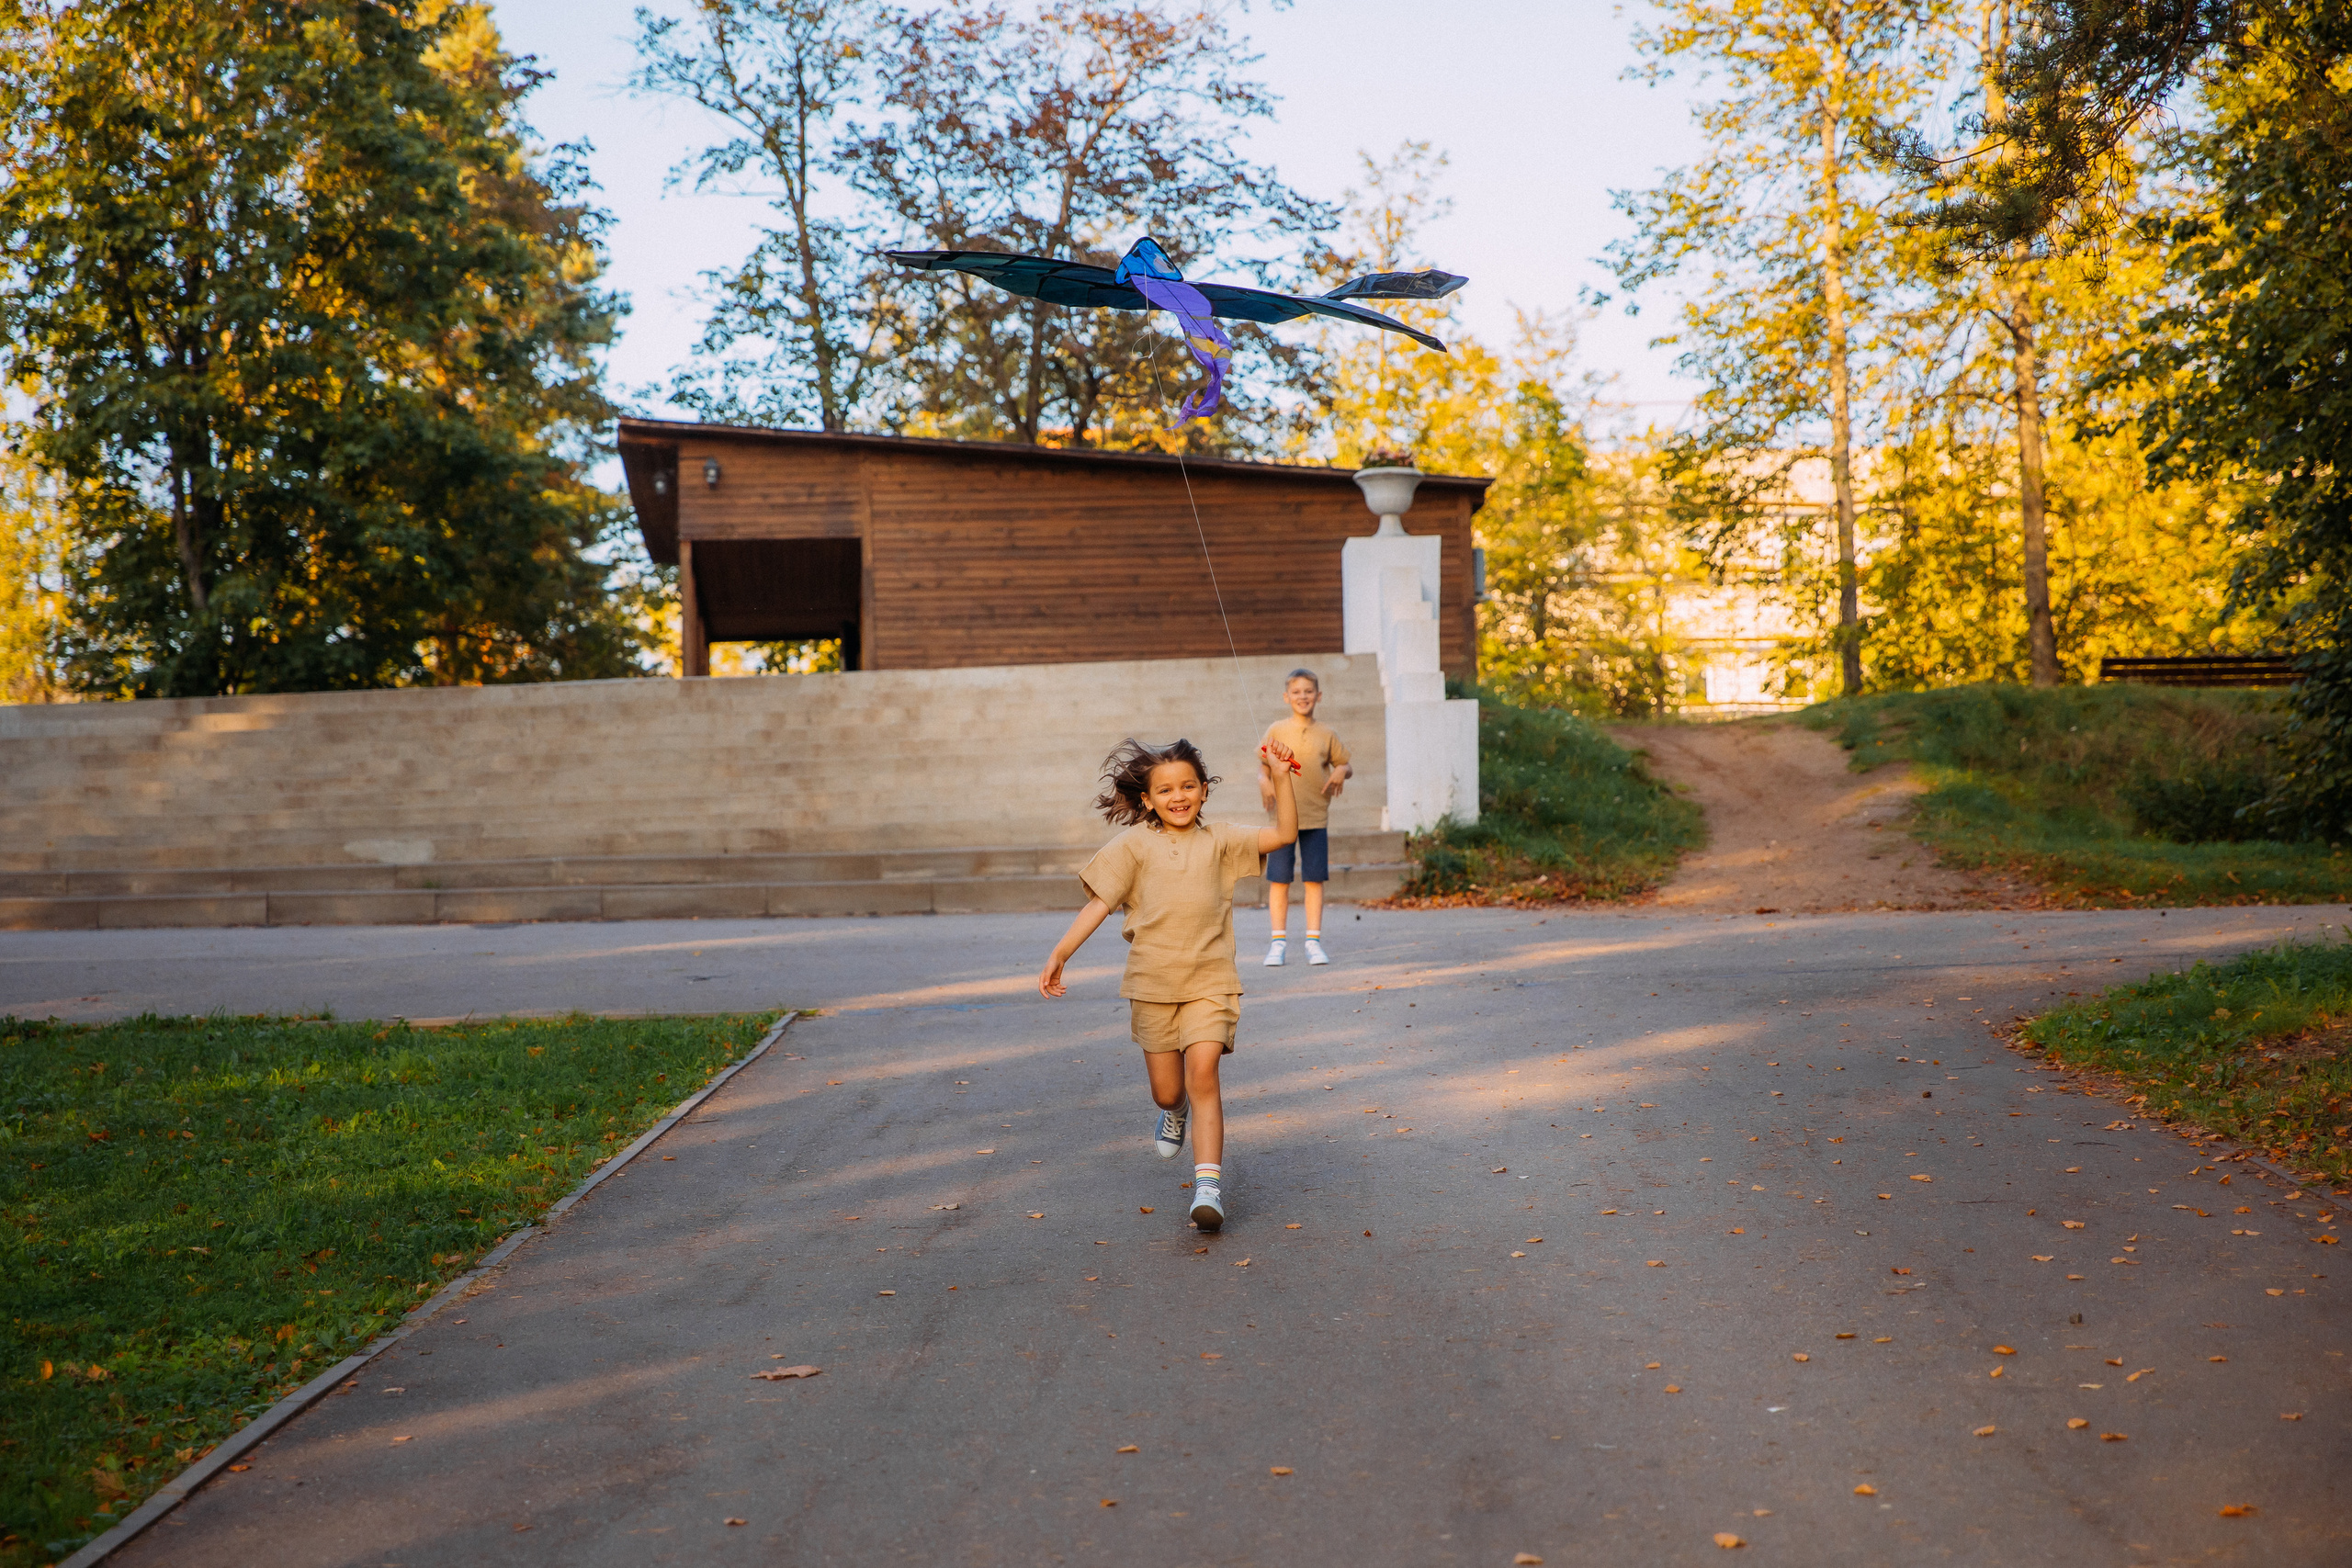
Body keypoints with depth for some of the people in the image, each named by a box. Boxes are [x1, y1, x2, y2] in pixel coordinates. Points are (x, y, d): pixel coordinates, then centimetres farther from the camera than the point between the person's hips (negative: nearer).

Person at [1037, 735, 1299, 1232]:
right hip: (1152, 984, 1)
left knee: (1203, 1072, -17)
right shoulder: (1134, 845, 2)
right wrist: (1059, 955, -8)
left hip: (1209, 981, -1)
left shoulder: (1218, 841, 5)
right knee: (1166, 1092, 10)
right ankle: (1175, 1112, 48)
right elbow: (1099, 904, 0)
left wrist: (1281, 778, -8)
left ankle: (1209, 1183, -17)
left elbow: (1285, 833, 2)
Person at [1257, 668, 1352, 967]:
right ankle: (1279, 941, 10)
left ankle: (1314, 940, 11)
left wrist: (1341, 771, -9)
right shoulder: (1276, 731, 2)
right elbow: (1263, 768, 4)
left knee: (1314, 879, 2)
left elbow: (1345, 764, 13)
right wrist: (1264, 782, -17)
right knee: (1279, 879, 1)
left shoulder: (1326, 734, 5)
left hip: (1316, 816, 1)